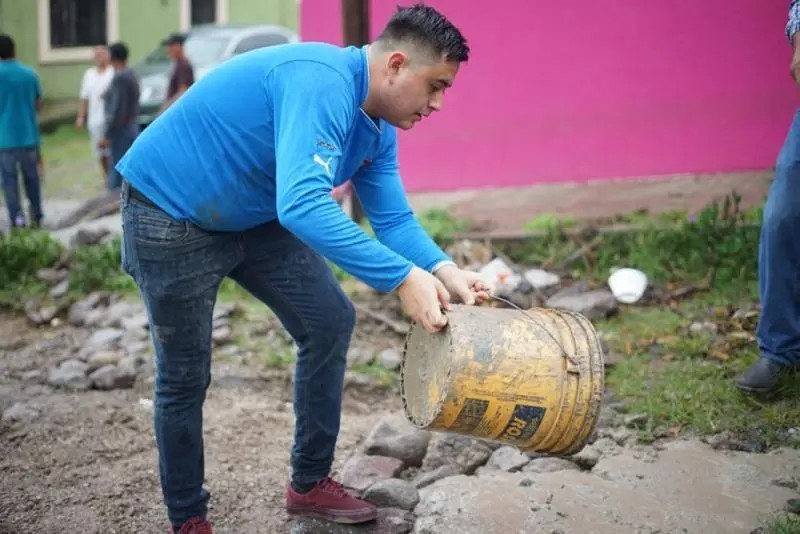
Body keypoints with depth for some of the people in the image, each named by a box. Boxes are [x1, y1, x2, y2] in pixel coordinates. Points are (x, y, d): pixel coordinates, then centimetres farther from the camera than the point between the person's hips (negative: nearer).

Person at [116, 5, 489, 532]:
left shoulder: (377, 128, -2)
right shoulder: (321, 83, -32)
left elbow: (394, 218, -1)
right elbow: (303, 205, -44)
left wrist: (444, 269, -20)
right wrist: (403, 277, -44)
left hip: (255, 217, 9)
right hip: (170, 211, -9)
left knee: (331, 322, 6)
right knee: (185, 377, 1)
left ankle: (310, 483, 19)